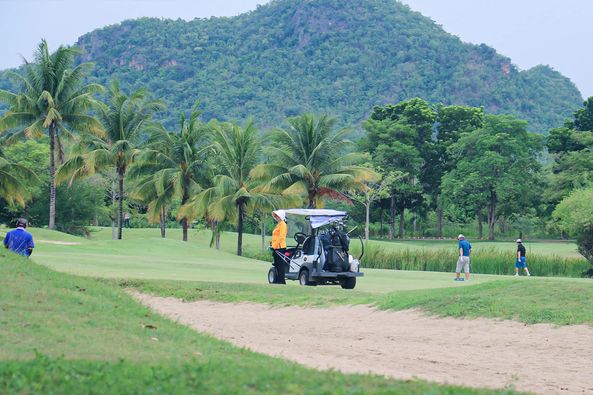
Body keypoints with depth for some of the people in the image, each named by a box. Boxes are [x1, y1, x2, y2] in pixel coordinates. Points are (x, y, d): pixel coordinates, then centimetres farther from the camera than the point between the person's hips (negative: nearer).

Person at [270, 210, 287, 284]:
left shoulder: (282, 224, -9)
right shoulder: (278, 225, 21)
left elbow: (281, 236, -17)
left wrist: (275, 244, -19)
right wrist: (272, 244, 18)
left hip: (280, 247, -10)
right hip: (276, 248, 10)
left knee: (280, 264, -9)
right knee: (277, 264, 11)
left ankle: (281, 280, -8)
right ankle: (278, 280, 15)